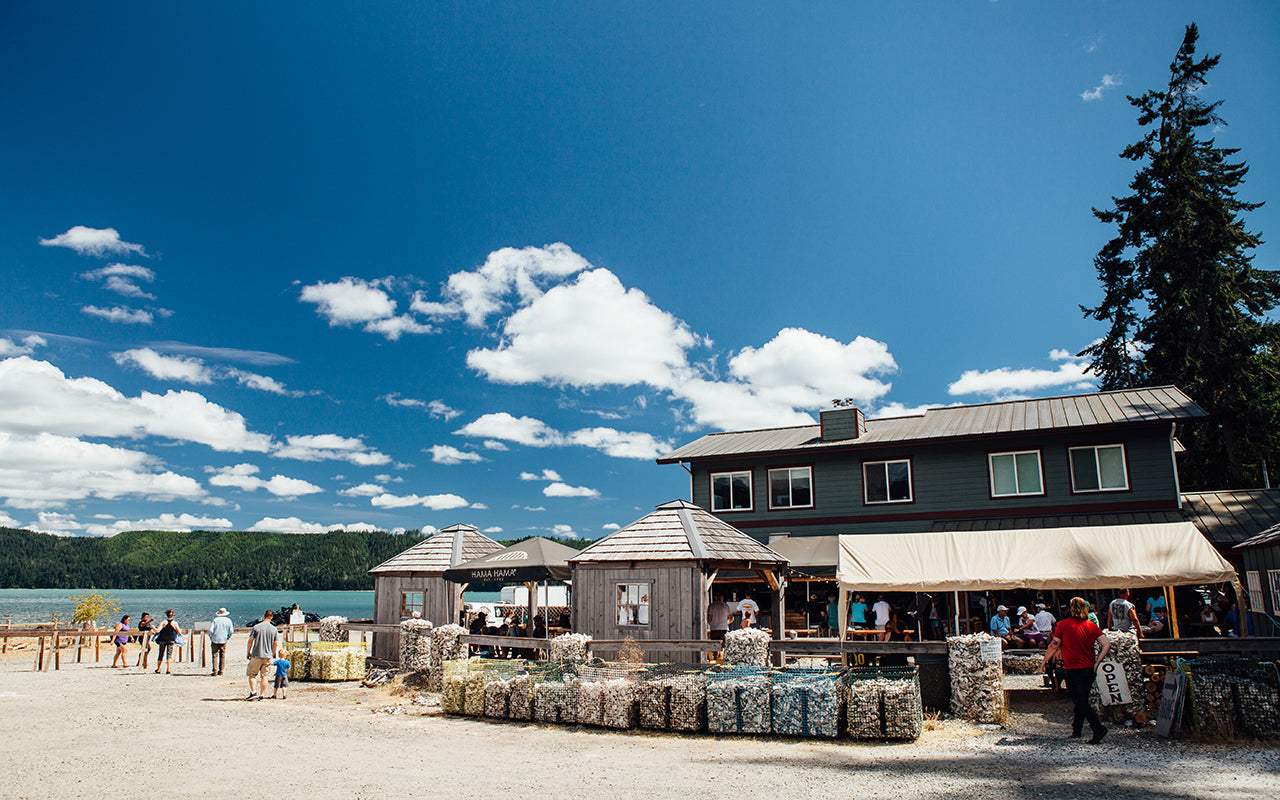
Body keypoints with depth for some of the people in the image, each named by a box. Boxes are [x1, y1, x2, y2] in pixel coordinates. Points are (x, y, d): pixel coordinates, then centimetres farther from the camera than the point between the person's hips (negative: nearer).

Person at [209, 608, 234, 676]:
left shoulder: (215, 620, -1)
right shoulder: (228, 620, 4)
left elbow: (210, 630, -8)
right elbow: (231, 631, -1)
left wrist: (211, 637, 6)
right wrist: (228, 637, 13)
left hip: (215, 640, -2)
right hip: (224, 640, 2)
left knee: (215, 655, 1)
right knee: (222, 656, 11)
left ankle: (215, 671, -4)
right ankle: (221, 671, 12)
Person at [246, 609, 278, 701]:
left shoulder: (256, 627, -5)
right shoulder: (274, 629, 2)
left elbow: (250, 641, -4)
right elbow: (275, 644, 5)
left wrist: (248, 653, 8)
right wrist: (273, 654, 18)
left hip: (256, 655, -2)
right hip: (268, 656, 2)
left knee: (251, 675, 10)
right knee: (264, 676, 8)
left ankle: (253, 692, 0)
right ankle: (262, 695, 7)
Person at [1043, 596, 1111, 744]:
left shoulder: (1063, 625, -7)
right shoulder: (1092, 626, 4)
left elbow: (1054, 646, -5)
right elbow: (1107, 644, -2)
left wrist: (1045, 661, 8)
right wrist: (1096, 663, 4)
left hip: (1072, 669, -5)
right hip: (1088, 669, 5)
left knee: (1080, 702, -5)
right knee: (1082, 700, 15)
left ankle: (1098, 728, -19)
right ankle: (1077, 730, 23)